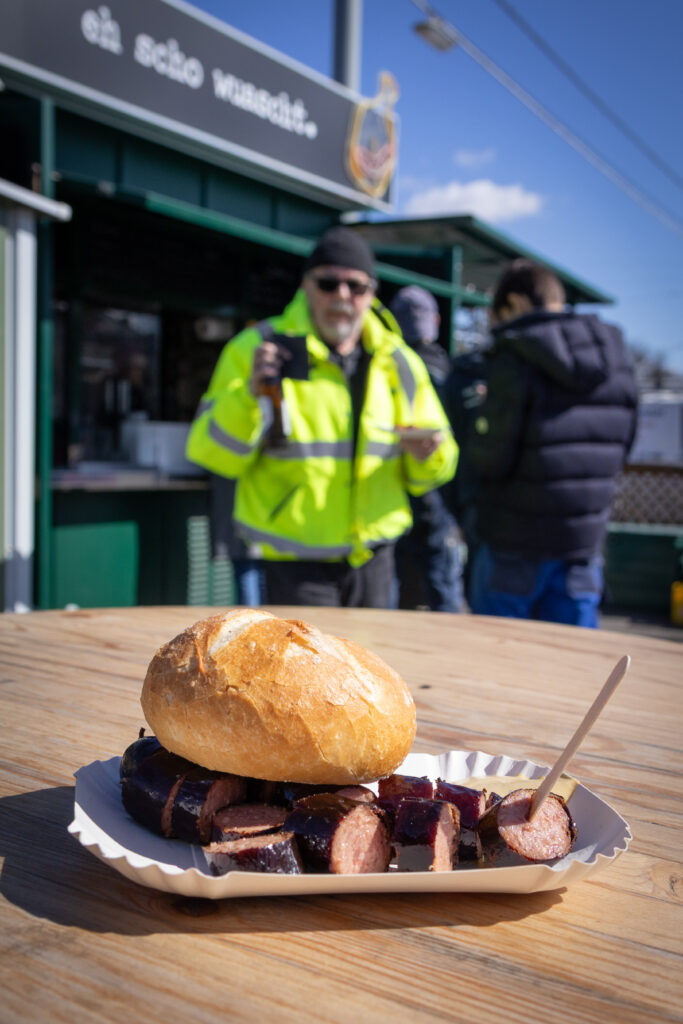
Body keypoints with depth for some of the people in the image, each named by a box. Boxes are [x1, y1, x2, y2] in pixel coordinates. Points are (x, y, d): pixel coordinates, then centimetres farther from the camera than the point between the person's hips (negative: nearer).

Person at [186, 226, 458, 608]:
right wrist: (249, 395, -24)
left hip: (374, 558, 5)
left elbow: (424, 478, 13)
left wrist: (430, 454, -10)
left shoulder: (399, 364, 7)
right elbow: (213, 454, -8)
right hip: (294, 561, -4)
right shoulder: (259, 350, -4)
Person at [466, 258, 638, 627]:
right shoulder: (618, 360, 6)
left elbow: (491, 458, -16)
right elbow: (617, 454, 11)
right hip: (585, 541, 5)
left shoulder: (515, 360, -14)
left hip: (515, 544, -5)